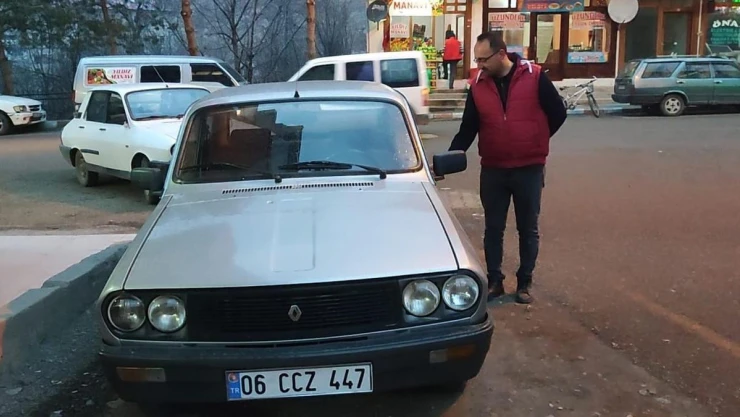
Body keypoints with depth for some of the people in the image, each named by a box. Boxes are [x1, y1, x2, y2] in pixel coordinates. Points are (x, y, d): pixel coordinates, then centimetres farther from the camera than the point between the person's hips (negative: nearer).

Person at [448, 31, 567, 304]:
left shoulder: (535, 77, -9)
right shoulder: (477, 86, 0)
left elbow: (558, 114, -2)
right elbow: (467, 129, 1)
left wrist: (534, 142, 4)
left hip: (529, 168, -2)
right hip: (492, 170, 3)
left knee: (528, 229, 10)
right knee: (493, 228, 10)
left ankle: (524, 282, 24)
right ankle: (494, 280, 24)